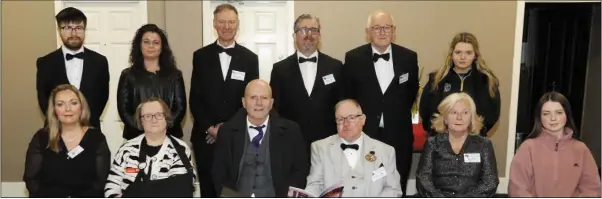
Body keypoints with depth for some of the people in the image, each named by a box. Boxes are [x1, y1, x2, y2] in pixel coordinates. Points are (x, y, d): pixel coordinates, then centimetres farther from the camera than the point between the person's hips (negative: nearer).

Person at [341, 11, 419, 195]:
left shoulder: (409, 57, 2)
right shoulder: (353, 58, -2)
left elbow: (411, 92, 12)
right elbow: (347, 96, 4)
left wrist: (398, 116, 10)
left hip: (398, 136, 1)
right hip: (364, 134, -1)